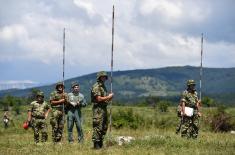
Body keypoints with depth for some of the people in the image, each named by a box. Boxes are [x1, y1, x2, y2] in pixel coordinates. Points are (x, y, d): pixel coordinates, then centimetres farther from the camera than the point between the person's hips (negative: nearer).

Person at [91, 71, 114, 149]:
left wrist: (110, 97, 3)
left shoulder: (103, 86, 18)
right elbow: (99, 99, -19)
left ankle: (101, 144, 17)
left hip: (104, 108, 10)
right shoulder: (96, 87, -11)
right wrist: (108, 97, -10)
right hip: (98, 109, -10)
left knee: (104, 128, 11)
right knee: (98, 127, -10)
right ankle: (96, 145, -9)